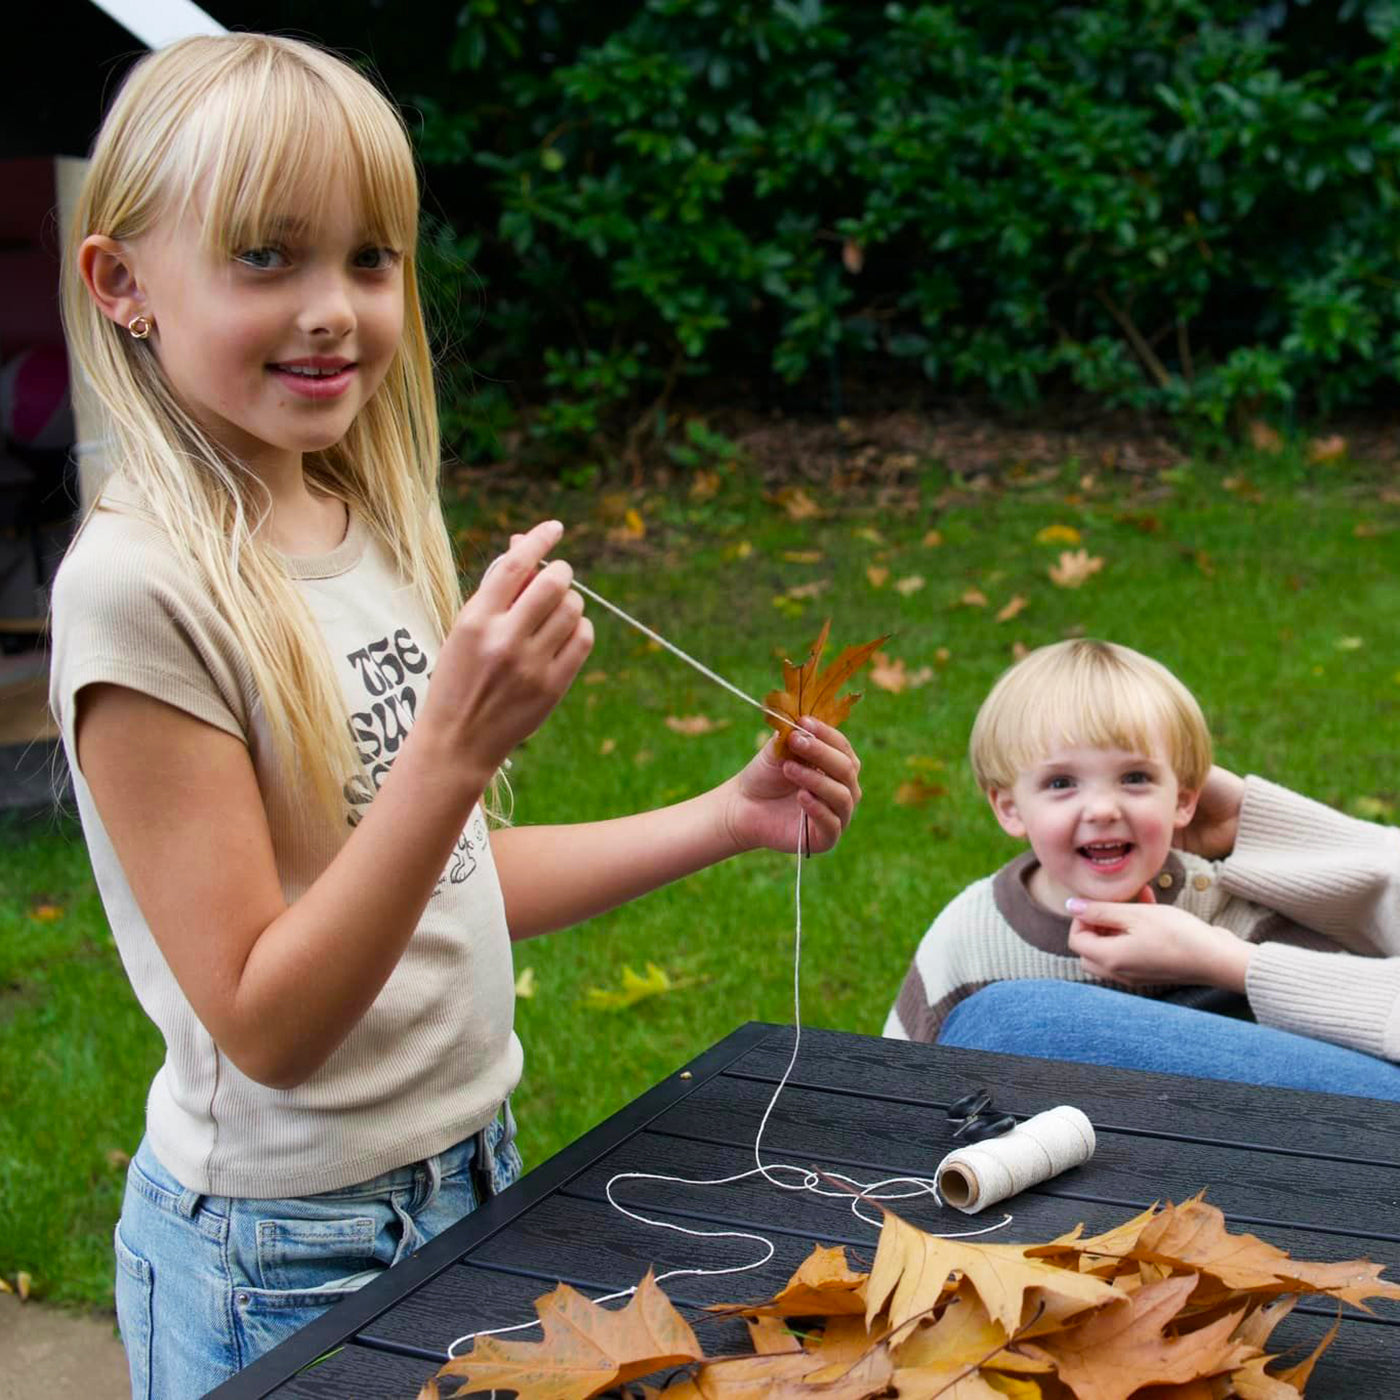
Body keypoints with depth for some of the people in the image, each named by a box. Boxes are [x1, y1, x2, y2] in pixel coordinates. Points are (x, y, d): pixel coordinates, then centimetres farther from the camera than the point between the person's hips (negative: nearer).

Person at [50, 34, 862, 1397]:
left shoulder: (374, 529, 1)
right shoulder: (142, 585, -22)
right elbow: (266, 1026, -21)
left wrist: (729, 817, 4)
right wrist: (457, 745, -31)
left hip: (471, 1176, 7)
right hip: (287, 1260, -7)